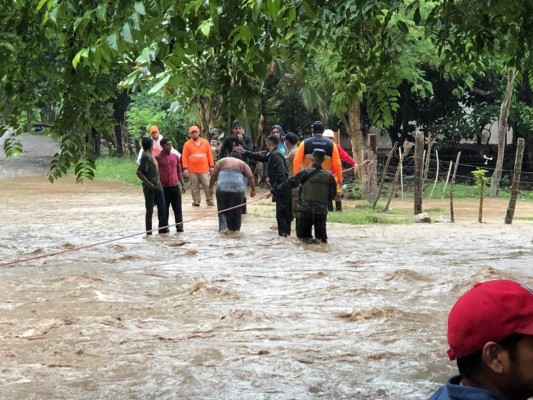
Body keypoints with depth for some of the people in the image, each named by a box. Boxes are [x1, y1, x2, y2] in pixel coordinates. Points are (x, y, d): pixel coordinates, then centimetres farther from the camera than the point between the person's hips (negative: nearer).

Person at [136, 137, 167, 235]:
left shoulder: (150, 155, 12)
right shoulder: (146, 156, -17)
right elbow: (139, 172, -24)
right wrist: (148, 183, -28)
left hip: (157, 186, 9)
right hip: (150, 188, -9)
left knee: (162, 207, 12)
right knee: (150, 209, -1)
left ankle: (163, 228, 20)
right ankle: (149, 231, 6)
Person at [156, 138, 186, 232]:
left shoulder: (175, 157, 10)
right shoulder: (158, 158, -2)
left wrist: (183, 184, 12)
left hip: (175, 187, 3)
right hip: (164, 188, -3)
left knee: (177, 208, 3)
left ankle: (179, 226, 10)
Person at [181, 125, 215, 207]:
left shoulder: (205, 142, 6)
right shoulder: (187, 144, 2)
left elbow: (210, 154, 9)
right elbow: (184, 157, 0)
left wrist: (211, 166, 6)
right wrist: (185, 168, -7)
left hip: (204, 169, 1)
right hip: (192, 170, 0)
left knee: (207, 186, 1)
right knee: (194, 187, 5)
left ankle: (210, 201, 8)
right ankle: (196, 201, 12)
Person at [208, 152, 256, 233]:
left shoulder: (222, 161, 19)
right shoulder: (243, 163, 20)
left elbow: (213, 175, 11)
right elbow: (250, 177, 7)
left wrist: (210, 187, 14)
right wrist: (253, 189, 7)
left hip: (222, 188, 0)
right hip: (237, 189, 0)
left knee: (222, 210, 10)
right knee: (236, 210, 12)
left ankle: (223, 227, -6)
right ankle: (235, 229, 18)